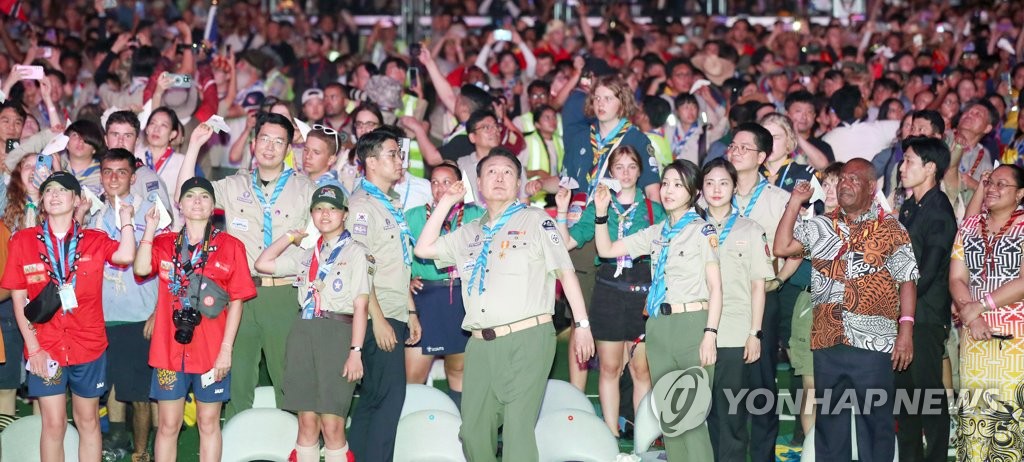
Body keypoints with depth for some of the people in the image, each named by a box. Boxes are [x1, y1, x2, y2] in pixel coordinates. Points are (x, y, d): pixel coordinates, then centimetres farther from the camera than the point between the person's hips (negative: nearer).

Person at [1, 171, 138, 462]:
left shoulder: (95, 241, 1)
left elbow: (126, 256, -21)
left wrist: (126, 219, -9)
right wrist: (33, 348, -6)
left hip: (89, 346, 1)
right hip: (45, 349, -1)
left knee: (88, 421, 10)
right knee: (54, 424, 2)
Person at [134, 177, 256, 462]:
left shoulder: (230, 246, 1)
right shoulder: (164, 244, 7)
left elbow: (236, 301, -2)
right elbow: (141, 268, -13)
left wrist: (226, 349, -8)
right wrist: (151, 227, -10)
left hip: (212, 352, -1)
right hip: (170, 349, 1)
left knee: (209, 423, 8)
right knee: (168, 425, 5)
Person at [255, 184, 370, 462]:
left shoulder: (357, 252, 2)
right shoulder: (308, 255, 20)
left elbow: (360, 306, -4)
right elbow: (262, 264, 18)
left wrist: (356, 352, -12)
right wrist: (291, 236, 18)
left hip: (338, 333, -5)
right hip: (303, 333, 5)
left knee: (332, 425, -9)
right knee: (306, 421, 4)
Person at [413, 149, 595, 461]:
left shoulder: (535, 220, 6)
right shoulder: (471, 232, 22)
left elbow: (565, 272, 2)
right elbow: (423, 248, 20)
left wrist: (582, 324, -4)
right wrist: (446, 202, 18)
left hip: (527, 340, -5)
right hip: (481, 344, 5)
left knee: (518, 429, -12)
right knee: (473, 431, 4)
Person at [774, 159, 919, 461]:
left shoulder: (890, 229, 2)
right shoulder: (820, 226, 13)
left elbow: (906, 282, -1)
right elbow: (782, 247, 3)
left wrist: (906, 332, -10)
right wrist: (795, 203, 2)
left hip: (873, 344, -4)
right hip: (826, 342, 4)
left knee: (875, 423, 0)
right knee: (828, 422, 11)